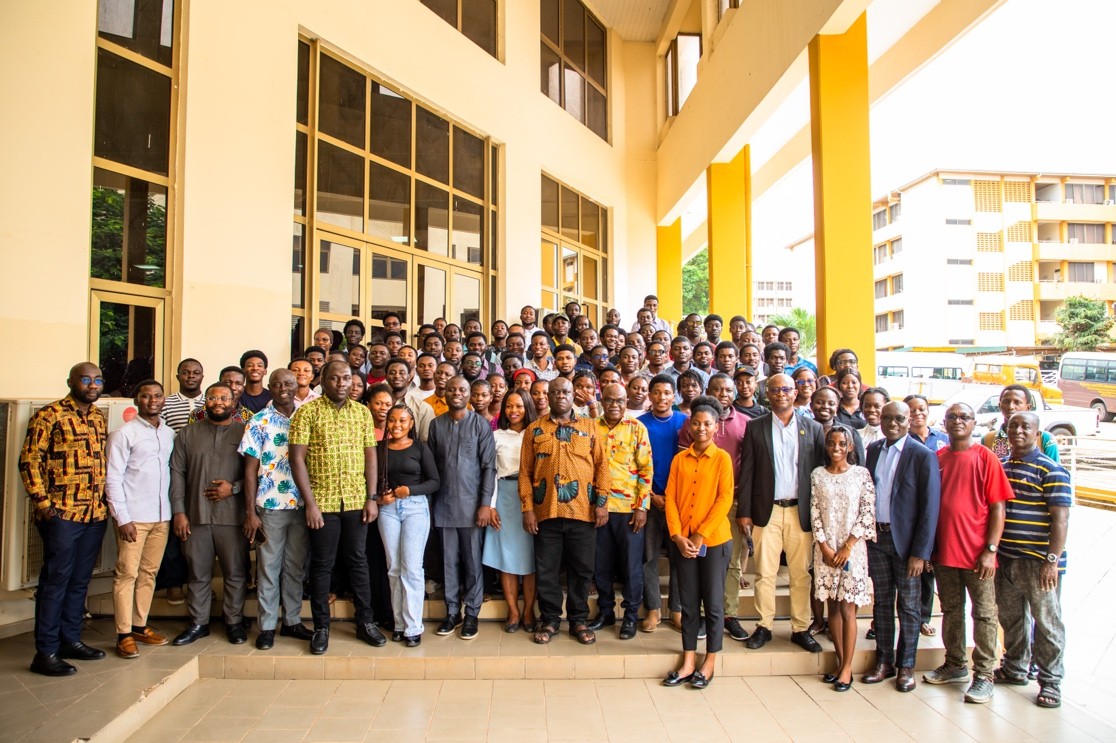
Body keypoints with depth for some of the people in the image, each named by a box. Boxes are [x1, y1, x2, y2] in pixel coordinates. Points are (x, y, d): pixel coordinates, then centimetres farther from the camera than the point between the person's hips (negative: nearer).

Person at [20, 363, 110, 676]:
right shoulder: (49, 415, -7)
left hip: (95, 514, 6)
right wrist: (42, 502, -13)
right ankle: (46, 652, 9)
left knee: (80, 581, 14)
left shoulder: (99, 418, 13)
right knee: (55, 580, 0)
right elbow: (29, 461, -9)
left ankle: (71, 640, 25)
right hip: (62, 514, -6)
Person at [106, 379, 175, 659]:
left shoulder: (169, 434, 11)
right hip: (133, 517, -5)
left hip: (162, 516, 5)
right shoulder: (124, 433, -4)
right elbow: (112, 478, -7)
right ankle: (124, 635, 7)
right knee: (127, 574, 0)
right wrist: (122, 518, -12)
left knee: (149, 573, 11)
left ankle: (140, 626, 21)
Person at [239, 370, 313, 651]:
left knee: (296, 567, 11)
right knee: (268, 567, 6)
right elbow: (250, 468, -3)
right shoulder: (259, 422, -2)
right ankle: (267, 626, 17)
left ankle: (292, 621, 23)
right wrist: (250, 512, -7)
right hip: (270, 507, -3)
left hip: (301, 506, 3)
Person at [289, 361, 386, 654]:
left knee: (358, 561, 11)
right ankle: (321, 627, 20)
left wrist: (371, 498, 1)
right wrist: (310, 503, -11)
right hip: (322, 501, -3)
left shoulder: (362, 412, 7)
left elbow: (370, 456, 8)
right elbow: (297, 459, -7)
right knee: (322, 564, 7)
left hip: (356, 500, 3)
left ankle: (365, 622, 22)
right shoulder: (307, 412, -3)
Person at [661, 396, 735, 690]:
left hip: (714, 541, -3)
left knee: (713, 603, 7)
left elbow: (724, 500, -10)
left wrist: (700, 536, -14)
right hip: (682, 542, 3)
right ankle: (688, 662, 22)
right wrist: (677, 536, -9)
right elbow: (670, 498, 3)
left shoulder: (722, 458, -3)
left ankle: (710, 662, 22)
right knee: (688, 603, 11)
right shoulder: (679, 459, 6)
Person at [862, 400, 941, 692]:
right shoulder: (873, 450, 7)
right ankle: (884, 662, 24)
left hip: (905, 541, -4)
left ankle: (905, 666, 21)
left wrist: (919, 552, -14)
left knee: (908, 605, 8)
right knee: (882, 601, 13)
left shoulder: (923, 455, -9)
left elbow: (930, 506, -12)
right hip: (876, 537, 4)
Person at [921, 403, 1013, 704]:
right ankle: (955, 666, 28)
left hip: (977, 553, -4)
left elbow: (997, 508, -7)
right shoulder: (936, 459, 6)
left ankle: (984, 674, 15)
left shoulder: (985, 458, -5)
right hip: (944, 552, 4)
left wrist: (990, 550, -12)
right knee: (951, 610, 14)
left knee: (984, 613, 4)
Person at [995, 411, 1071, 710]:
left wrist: (1052, 560, -18)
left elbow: (1060, 519, -13)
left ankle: (1050, 682, 16)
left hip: (1038, 561, -6)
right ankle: (1015, 668, 32)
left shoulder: (1051, 470, -8)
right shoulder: (1000, 467, 10)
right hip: (1003, 560, 6)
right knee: (1010, 618, 17)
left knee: (1046, 623, 5)